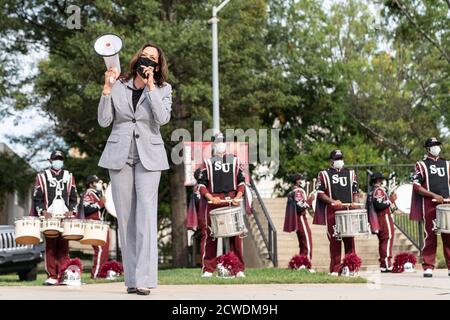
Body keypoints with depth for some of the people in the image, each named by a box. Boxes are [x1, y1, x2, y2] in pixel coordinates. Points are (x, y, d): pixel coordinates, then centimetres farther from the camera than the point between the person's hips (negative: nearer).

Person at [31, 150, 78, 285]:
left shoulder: (69, 176, 17)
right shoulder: (42, 176, 11)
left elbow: (74, 197, 14)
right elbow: (37, 197, 5)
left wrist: (71, 211, -3)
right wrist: (43, 211, -10)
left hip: (65, 217, 2)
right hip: (49, 217, -1)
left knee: (63, 247, -1)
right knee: (50, 247, -3)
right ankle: (52, 276, -2)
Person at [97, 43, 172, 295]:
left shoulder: (163, 89, 6)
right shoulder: (119, 86, 8)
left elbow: (163, 118, -12)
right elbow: (104, 121, 2)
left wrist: (150, 86, -13)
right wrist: (107, 88, -6)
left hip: (148, 156, -2)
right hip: (119, 155, 2)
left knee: (146, 213, -13)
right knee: (125, 216, 1)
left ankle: (145, 279, -17)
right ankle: (131, 279, 6)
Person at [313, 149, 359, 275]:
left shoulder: (350, 173, 17)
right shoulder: (324, 174, 8)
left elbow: (355, 191, 17)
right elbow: (320, 193, 2)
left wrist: (355, 202, -4)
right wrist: (332, 201, -13)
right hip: (332, 213, -2)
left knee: (350, 239, 0)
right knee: (334, 241, -3)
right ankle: (335, 269, 0)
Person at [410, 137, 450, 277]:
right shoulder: (421, 165, 6)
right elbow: (416, 186, -1)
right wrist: (434, 195, -12)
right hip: (429, 206, -3)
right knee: (430, 236, -2)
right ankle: (428, 267, 2)